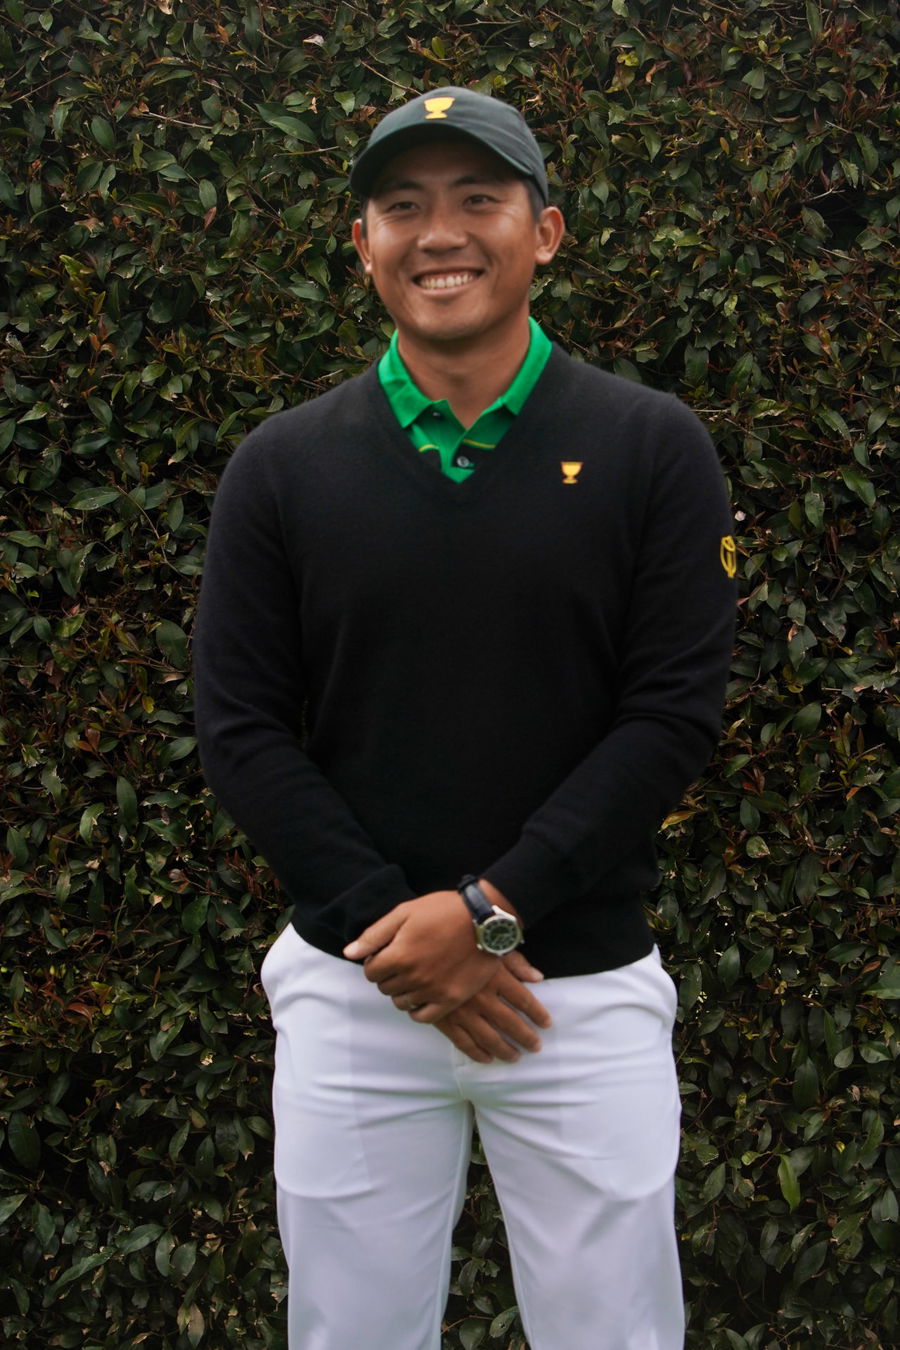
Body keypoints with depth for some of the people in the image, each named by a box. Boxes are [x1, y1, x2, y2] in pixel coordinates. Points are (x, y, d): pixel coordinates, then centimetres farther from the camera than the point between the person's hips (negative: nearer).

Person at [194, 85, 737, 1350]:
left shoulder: (651, 449, -2)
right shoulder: (282, 465, 2)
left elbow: (674, 715, -7)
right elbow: (243, 730, -1)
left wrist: (491, 908, -15)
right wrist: (390, 927, -11)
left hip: (588, 986, -1)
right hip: (350, 989, 1)